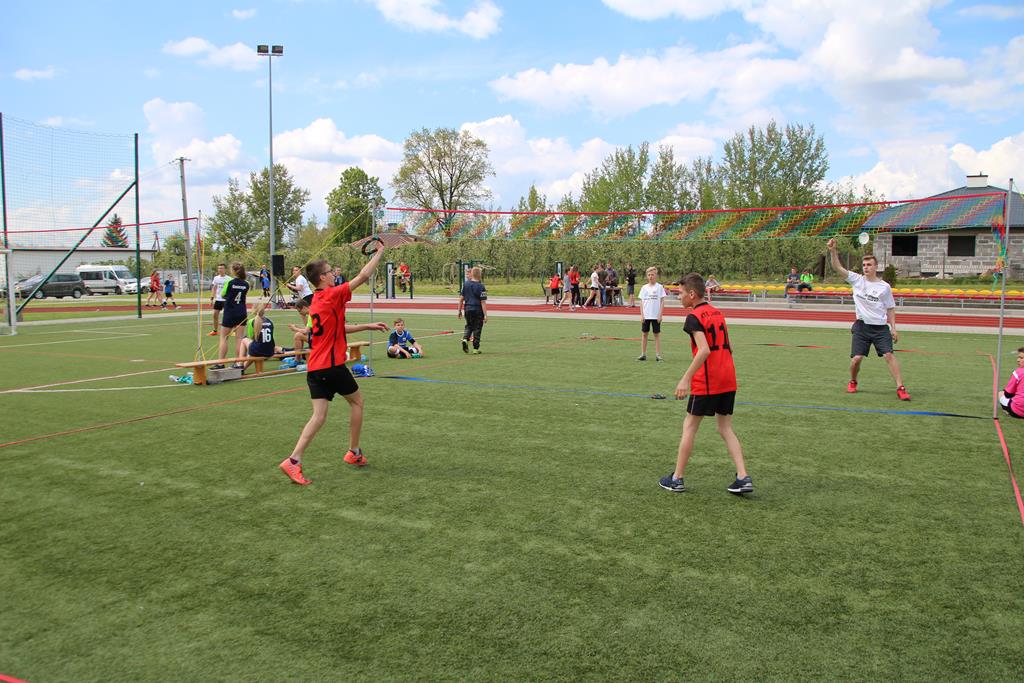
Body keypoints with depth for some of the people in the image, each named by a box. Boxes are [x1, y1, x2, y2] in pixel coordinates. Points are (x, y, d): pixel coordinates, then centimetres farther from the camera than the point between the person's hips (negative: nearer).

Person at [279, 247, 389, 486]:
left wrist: (368, 326, 27)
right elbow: (363, 275, -10)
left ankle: (294, 460, -8)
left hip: (314, 367, 7)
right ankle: (354, 453, 23)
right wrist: (379, 252, 2)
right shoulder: (333, 295, -10)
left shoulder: (317, 301, 16)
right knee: (357, 402, 14)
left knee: (319, 416, 4)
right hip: (332, 365, -7)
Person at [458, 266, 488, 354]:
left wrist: (459, 310, 14)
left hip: (467, 309, 4)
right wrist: (485, 315, -11)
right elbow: (483, 302, -13)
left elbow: (461, 298, 5)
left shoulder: (465, 284, 2)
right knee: (477, 328, 6)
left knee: (469, 326, 20)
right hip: (478, 310, -4)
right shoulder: (481, 286, -11)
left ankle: (465, 339, -7)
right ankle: (476, 348, 10)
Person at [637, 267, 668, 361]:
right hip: (646, 315, 3)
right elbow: (641, 302, 7)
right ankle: (643, 354, 12)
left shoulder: (659, 287, -1)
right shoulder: (644, 288, 6)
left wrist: (660, 315, -9)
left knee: (657, 334, 2)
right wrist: (641, 315, 0)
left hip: (656, 316, -3)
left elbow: (662, 302, -2)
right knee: (644, 333, 6)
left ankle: (658, 354, 6)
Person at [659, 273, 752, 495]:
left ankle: (677, 479, 12)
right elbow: (728, 348, 16)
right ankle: (743, 478, 5)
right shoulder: (717, 313, 13)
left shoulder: (694, 317, -12)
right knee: (725, 428, 13)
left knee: (689, 427, 5)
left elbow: (704, 350, -23)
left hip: (706, 382, -7)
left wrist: (685, 379, -22)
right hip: (728, 379, 7)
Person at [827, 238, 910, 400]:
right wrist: (833, 251, -20)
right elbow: (838, 268, -6)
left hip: (881, 327, -1)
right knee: (856, 358, -5)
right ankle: (853, 382, 23)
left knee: (889, 355, -14)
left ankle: (900, 388, -11)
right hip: (862, 326, 1)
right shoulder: (856, 280, 2)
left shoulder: (884, 287, 1)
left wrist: (893, 328, 3)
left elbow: (890, 309, 9)